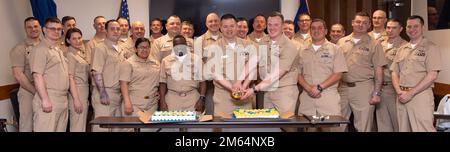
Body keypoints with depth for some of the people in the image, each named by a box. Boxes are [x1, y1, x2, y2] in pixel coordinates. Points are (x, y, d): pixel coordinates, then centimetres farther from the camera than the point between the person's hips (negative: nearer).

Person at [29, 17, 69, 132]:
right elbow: (37, 76, -16)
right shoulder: (40, 49, -7)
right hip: (48, 101, -9)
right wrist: (45, 99, -22)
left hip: (63, 101, 9)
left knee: (61, 129, 11)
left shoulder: (59, 50, 20)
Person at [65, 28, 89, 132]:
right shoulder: (70, 55, -10)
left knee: (82, 126, 12)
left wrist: (86, 99, 15)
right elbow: (70, 78, -17)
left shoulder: (80, 54, 15)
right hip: (77, 93, -9)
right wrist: (76, 99, -22)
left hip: (84, 92, 9)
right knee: (77, 128, -6)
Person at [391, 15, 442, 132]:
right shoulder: (402, 49, 15)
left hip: (420, 95, -5)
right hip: (402, 97, 5)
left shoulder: (431, 48, -2)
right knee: (403, 128, 10)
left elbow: (432, 75, -11)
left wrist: (411, 93, -14)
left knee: (423, 129, -7)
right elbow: (394, 73, 14)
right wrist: (399, 91, -3)